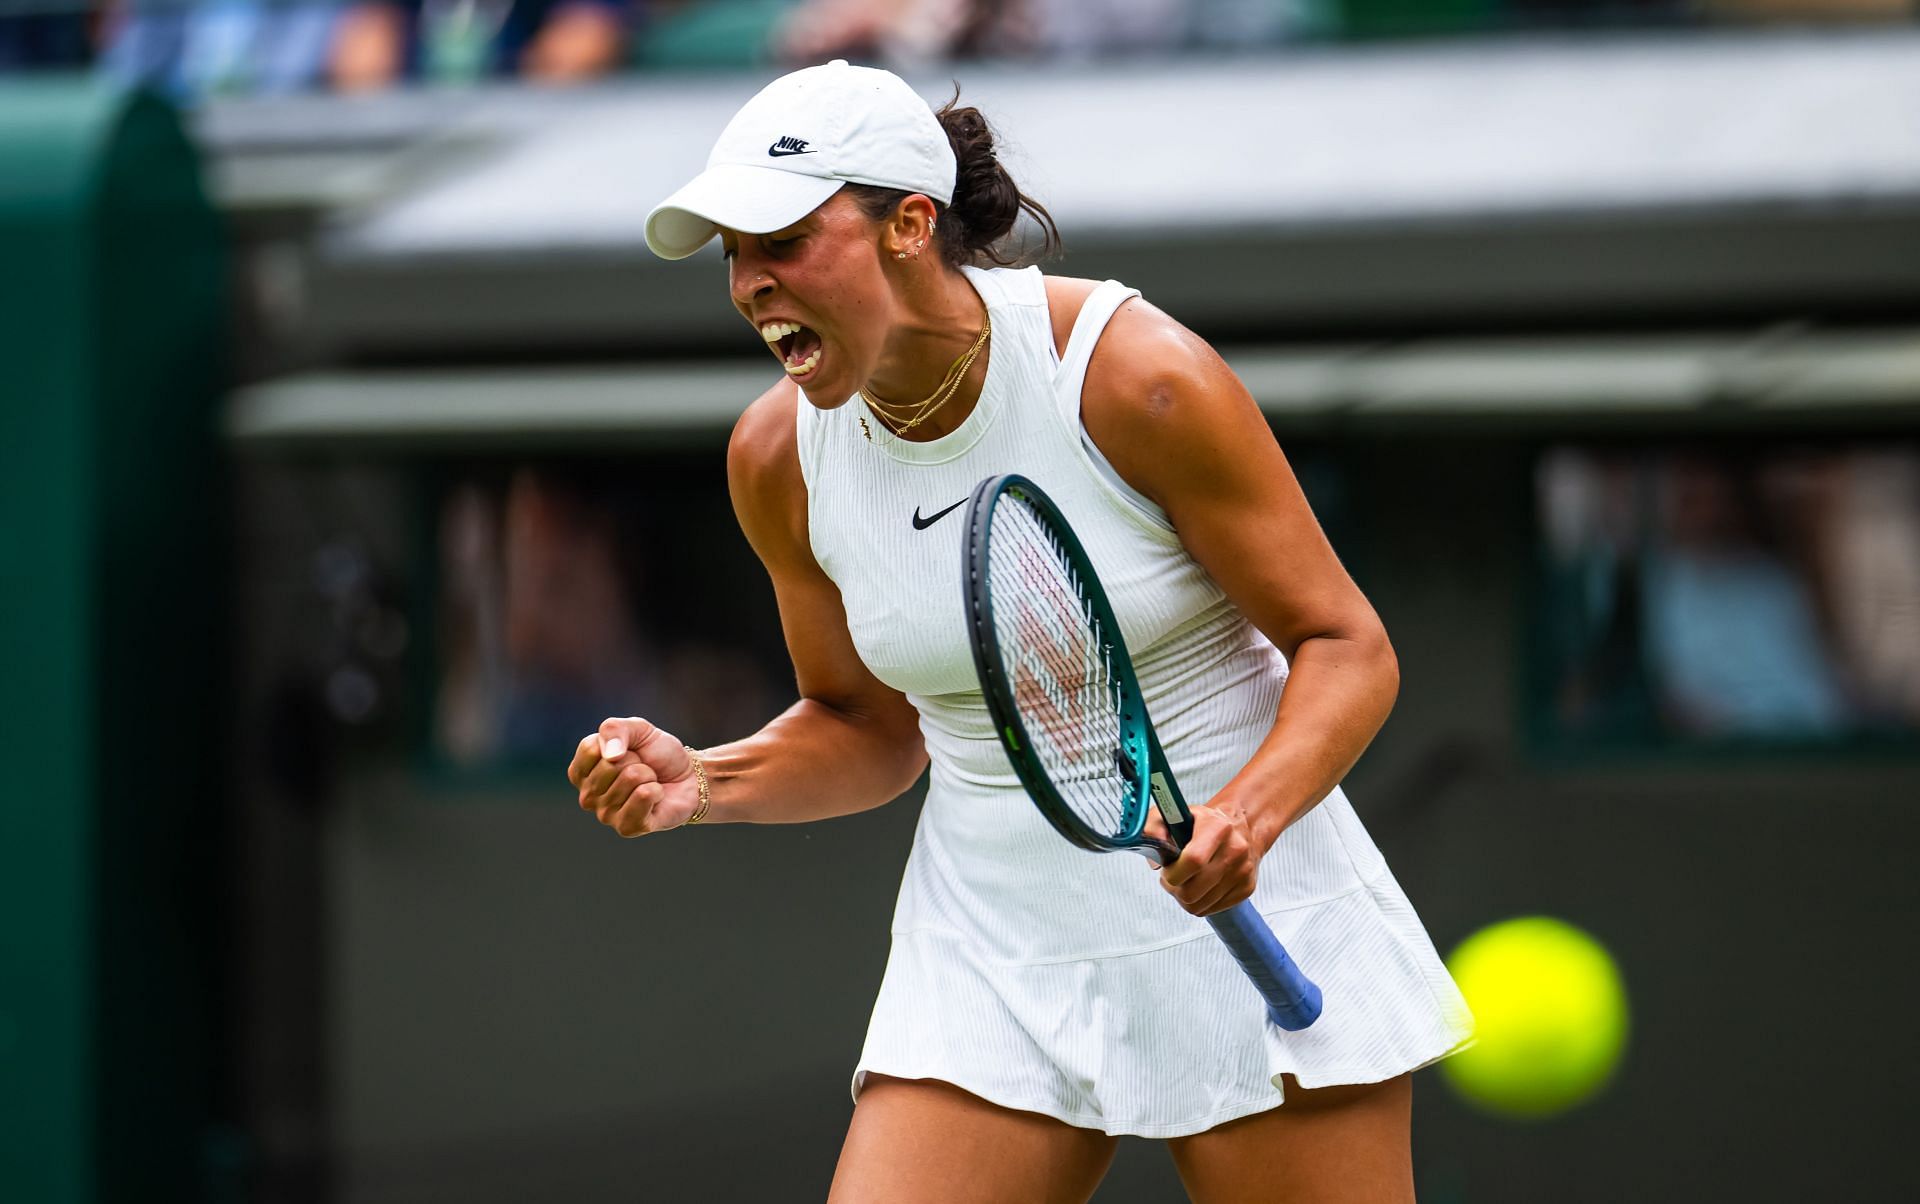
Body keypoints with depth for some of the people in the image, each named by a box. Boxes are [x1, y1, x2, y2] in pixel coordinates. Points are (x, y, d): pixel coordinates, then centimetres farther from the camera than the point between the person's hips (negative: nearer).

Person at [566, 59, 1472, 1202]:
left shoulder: (1137, 378, -17)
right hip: (991, 963, 4)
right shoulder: (780, 455, -2)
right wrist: (704, 783, -6)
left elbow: (1347, 646, -10)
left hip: (1239, 924, -3)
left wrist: (1245, 817, -28)